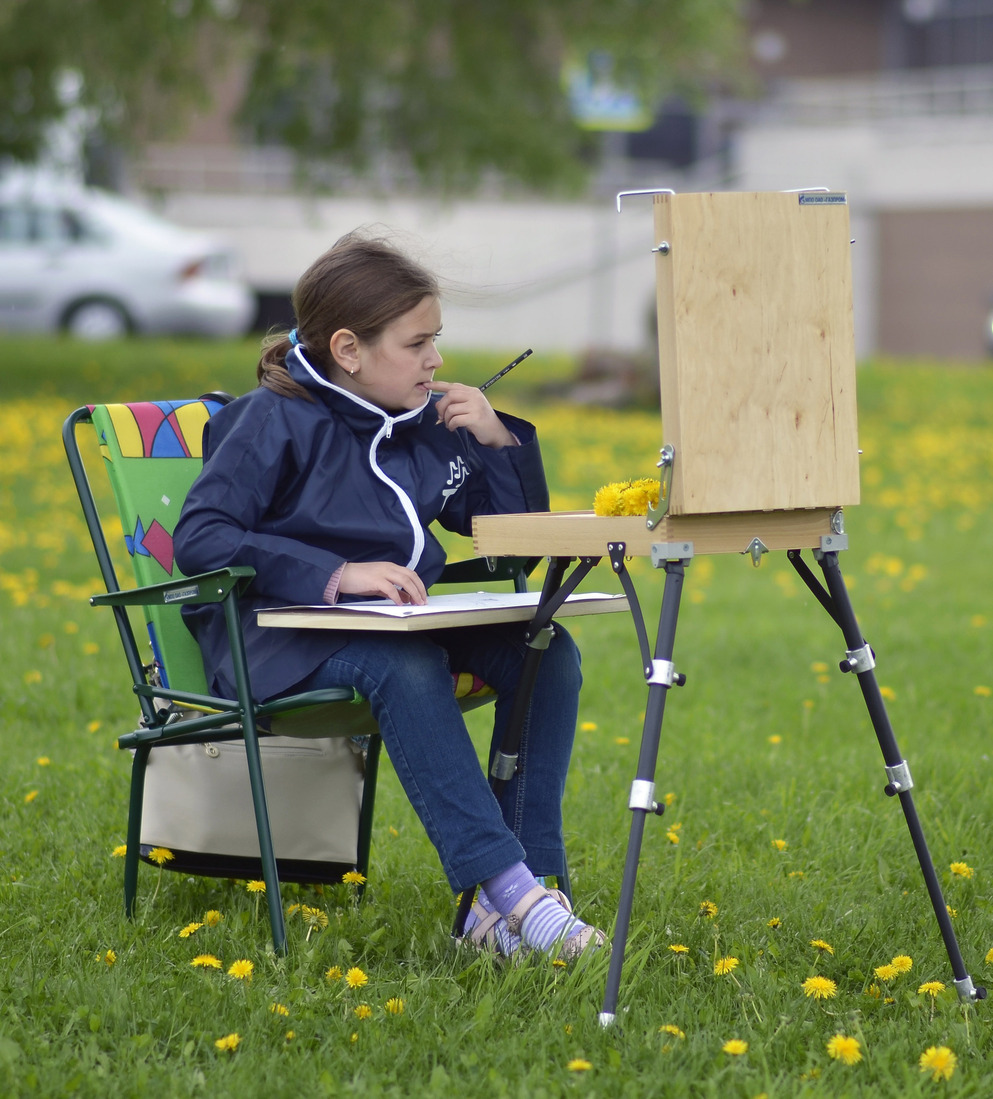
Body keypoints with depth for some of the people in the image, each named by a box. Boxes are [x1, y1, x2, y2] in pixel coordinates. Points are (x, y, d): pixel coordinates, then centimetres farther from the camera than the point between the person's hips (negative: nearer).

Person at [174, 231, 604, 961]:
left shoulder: (429, 422, 10)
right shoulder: (277, 422, -8)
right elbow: (199, 538, -19)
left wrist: (498, 442, -1)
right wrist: (334, 574, -28)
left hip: (398, 622, 7)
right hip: (281, 635, -6)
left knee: (546, 649, -16)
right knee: (403, 666, -38)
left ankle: (515, 897, -22)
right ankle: (500, 880, -40)